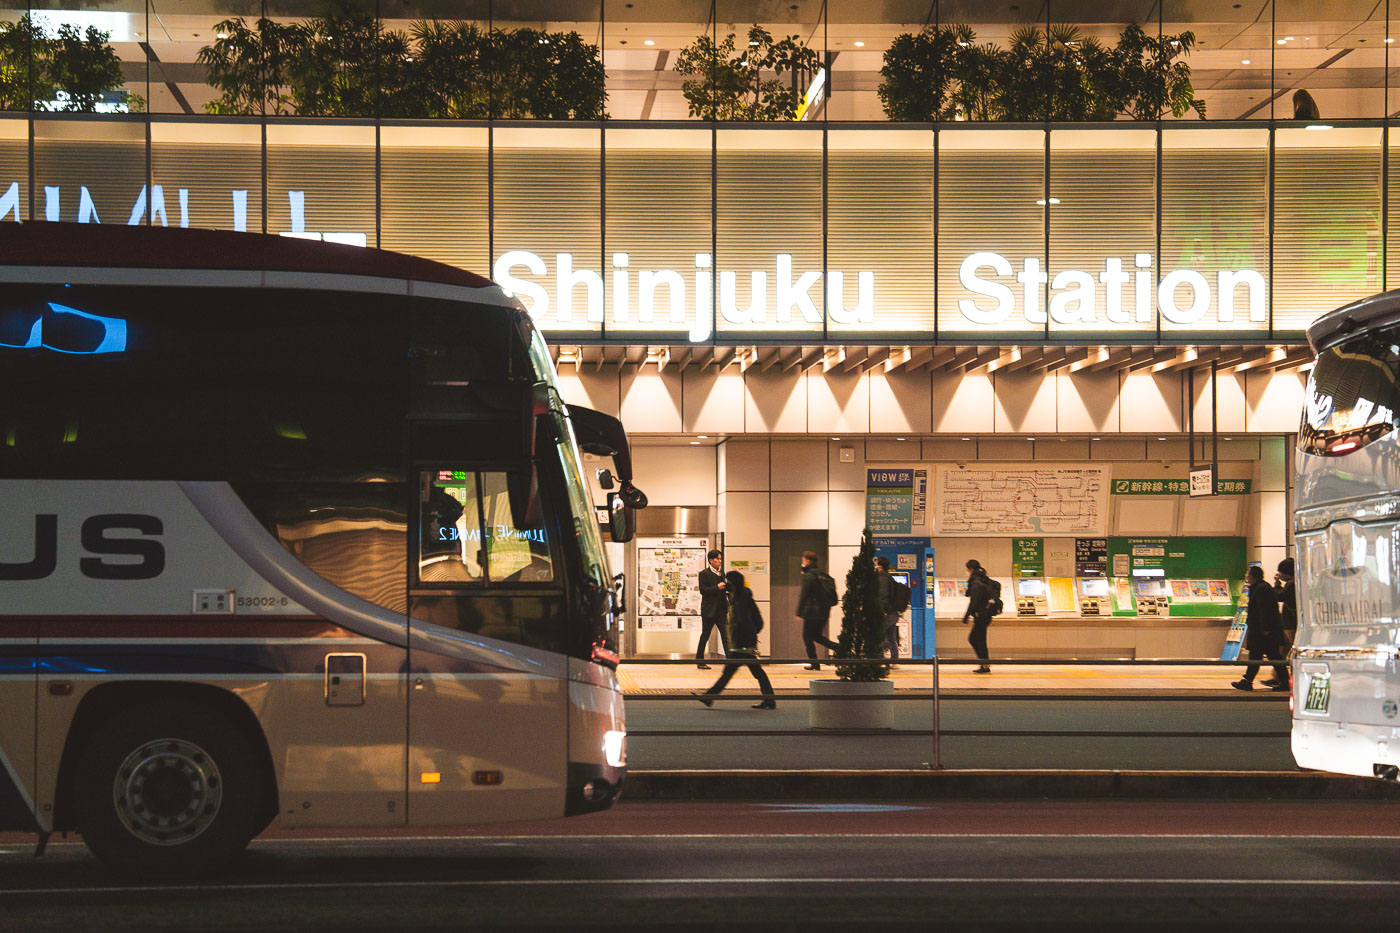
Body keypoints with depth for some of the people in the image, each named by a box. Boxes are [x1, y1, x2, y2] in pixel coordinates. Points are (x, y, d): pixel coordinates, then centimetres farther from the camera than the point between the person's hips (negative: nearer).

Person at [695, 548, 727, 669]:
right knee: (705, 635, 2)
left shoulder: (721, 574, 16)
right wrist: (717, 587, -22)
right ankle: (700, 661, 11)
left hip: (721, 610, 6)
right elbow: (703, 590, -13)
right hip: (709, 610, -6)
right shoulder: (704, 573, -5)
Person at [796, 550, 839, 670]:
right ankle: (840, 648, 3)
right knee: (817, 636, 19)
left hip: (812, 613, -8)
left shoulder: (808, 576, -13)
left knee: (807, 637, 4)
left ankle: (815, 664, 3)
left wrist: (799, 613, -13)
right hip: (824, 613, 8)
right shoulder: (822, 574, 12)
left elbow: (803, 596, -15)